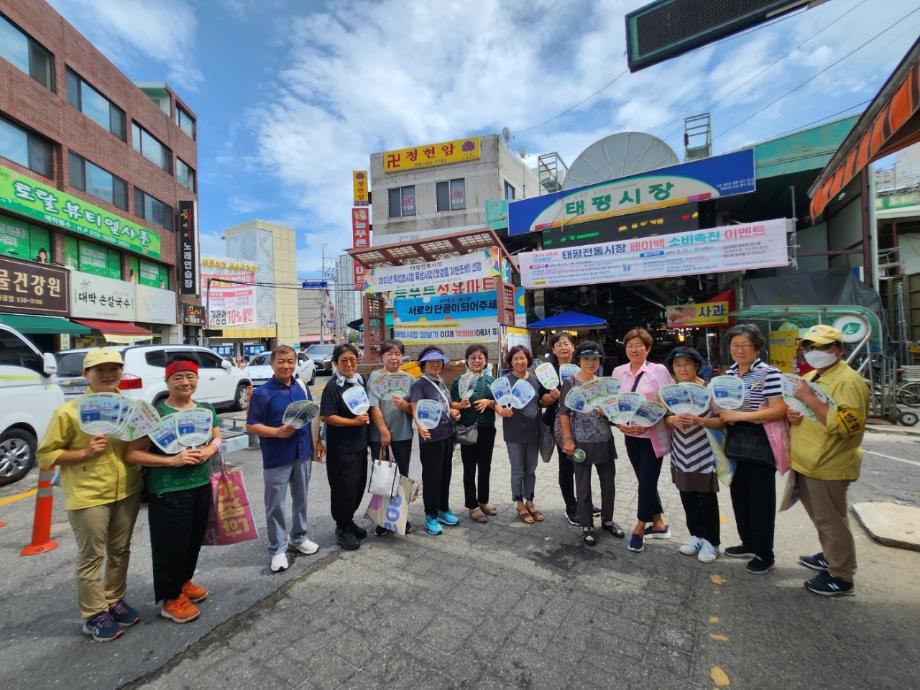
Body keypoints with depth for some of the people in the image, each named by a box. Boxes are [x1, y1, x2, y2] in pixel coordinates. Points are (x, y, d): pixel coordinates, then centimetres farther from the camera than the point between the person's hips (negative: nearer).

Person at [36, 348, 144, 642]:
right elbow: (44, 455, -6)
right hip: (88, 496, -4)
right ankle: (94, 615, 27)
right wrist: (85, 452, -20)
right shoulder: (68, 411, -11)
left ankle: (115, 600, 36)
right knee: (92, 557, 8)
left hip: (127, 491, 4)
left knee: (120, 551, 18)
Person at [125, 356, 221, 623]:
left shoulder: (206, 408, 4)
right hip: (168, 491, -6)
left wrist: (210, 450, -8)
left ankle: (185, 581, 43)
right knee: (172, 544, 7)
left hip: (202, 485, 6)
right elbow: (131, 454, -14)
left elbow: (217, 438, 14)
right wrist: (172, 460, -23)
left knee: (194, 538, 19)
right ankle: (171, 598, 28)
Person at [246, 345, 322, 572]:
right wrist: (277, 432, -25)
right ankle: (278, 549, 24)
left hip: (303, 453, 5)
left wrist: (317, 441, 9)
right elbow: (251, 426, -11)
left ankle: (299, 537, 38)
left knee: (301, 499, 19)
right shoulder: (262, 392, -12)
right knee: (275, 505, 7)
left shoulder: (302, 388, 3)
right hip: (276, 458, -5)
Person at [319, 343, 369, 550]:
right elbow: (325, 417, -18)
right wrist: (353, 421, -20)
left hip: (360, 444, 7)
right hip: (341, 448, -7)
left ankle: (349, 520, 37)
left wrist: (366, 419, 7)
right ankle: (342, 529, 24)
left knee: (359, 485, 17)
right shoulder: (333, 386, -15)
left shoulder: (360, 381, 6)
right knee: (344, 488, 4)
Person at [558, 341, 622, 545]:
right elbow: (564, 414, -7)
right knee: (583, 486, 7)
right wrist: (568, 439, -12)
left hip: (605, 441, 4)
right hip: (582, 442, -4)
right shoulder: (570, 383, -8)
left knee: (609, 482, 15)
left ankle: (607, 520, 37)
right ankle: (587, 526, 25)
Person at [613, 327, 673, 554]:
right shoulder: (618, 372, 3)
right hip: (630, 436, 5)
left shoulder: (659, 370, -9)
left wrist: (646, 424, -21)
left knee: (647, 481, 0)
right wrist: (619, 423, -9)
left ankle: (639, 529, 17)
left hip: (653, 435, -4)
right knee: (645, 481, 14)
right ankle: (658, 524, 32)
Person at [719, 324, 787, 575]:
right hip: (735, 442, 7)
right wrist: (723, 415, -2)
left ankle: (764, 554, 22)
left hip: (760, 443, -6)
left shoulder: (768, 373, -12)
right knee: (740, 496, 16)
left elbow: (779, 411, -19)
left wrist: (740, 416, -22)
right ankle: (749, 544, 34)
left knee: (760, 500, 6)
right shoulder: (729, 372, 8)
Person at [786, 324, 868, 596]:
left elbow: (844, 425, -27)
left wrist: (809, 399, -26)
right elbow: (801, 411, 23)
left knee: (831, 521, 4)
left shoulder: (849, 381, -17)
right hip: (805, 462, 9)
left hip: (828, 465, -9)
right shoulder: (810, 378, 11)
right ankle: (829, 556, 40)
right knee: (821, 518, 23)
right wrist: (791, 413, 0)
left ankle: (841, 577, 18)